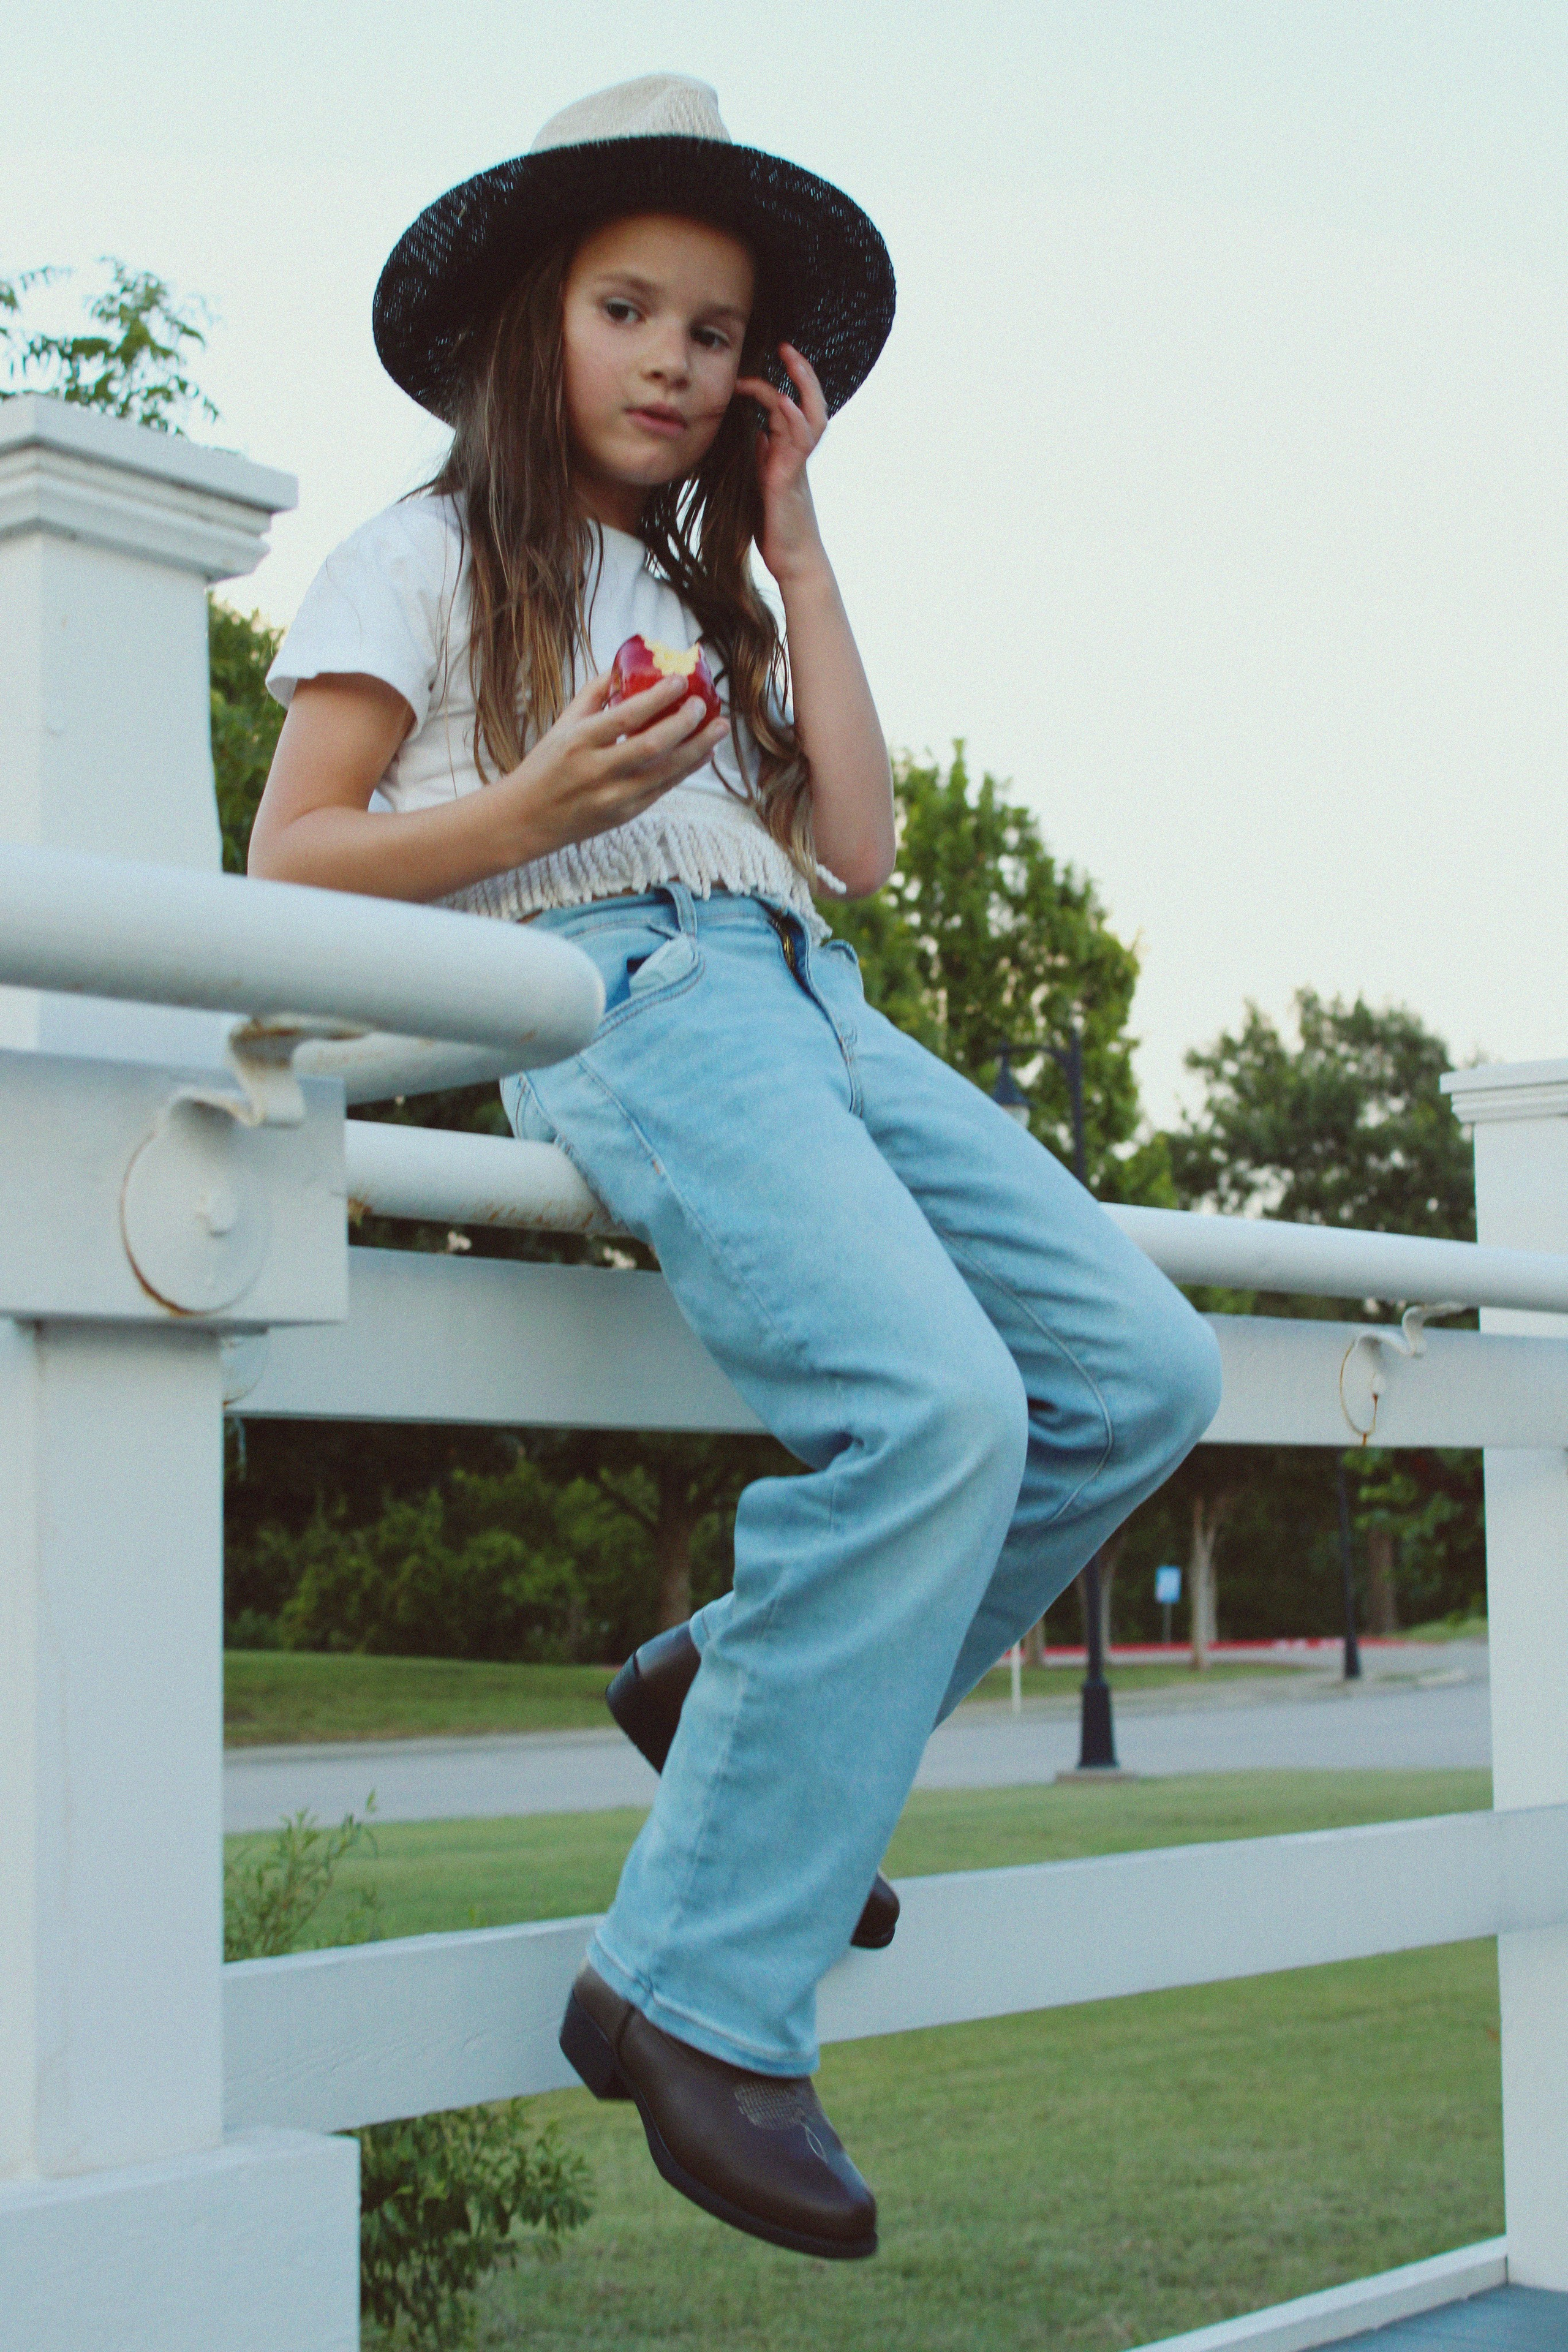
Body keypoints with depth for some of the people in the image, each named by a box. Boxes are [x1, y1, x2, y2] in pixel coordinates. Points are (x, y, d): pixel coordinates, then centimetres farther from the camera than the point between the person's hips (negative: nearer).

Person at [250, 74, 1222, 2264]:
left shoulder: (705, 597, 30)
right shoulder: (428, 560, 12)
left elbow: (857, 843, 15)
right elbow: (291, 861, 2)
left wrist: (793, 541, 19)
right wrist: (542, 806, -14)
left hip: (812, 1006, 8)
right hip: (625, 1001, -7)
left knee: (1142, 1374, -8)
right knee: (937, 1408, -30)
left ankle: (747, 1684, 4)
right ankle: (697, 1990, -26)